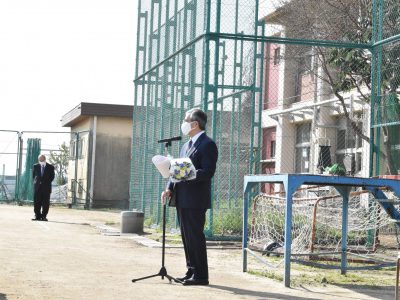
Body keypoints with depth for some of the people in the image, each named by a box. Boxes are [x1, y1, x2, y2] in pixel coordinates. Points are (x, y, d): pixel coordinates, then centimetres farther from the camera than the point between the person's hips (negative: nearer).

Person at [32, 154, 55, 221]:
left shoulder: (50, 167, 3)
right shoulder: (35, 166, 9)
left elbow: (52, 177, 6)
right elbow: (33, 175, 17)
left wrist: (47, 182, 0)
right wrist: (36, 182, 7)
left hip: (46, 187, -2)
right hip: (37, 187, 2)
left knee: (45, 203, -3)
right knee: (37, 202, 0)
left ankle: (44, 216, 1)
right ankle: (37, 216, 5)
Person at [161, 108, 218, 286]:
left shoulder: (207, 144, -9)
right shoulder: (186, 145, 20)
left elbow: (208, 172, -18)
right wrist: (170, 189, 8)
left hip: (195, 200, -9)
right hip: (182, 199, 9)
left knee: (195, 237, -6)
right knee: (186, 237, 12)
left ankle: (200, 276, -1)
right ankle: (191, 272, 19)